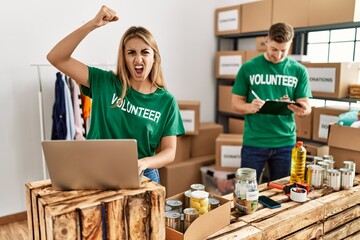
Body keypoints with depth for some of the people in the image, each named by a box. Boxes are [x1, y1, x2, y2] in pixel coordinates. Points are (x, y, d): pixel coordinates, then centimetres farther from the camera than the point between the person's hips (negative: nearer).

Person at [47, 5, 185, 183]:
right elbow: (55, 58, -11)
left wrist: (144, 163, -25)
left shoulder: (166, 101, -5)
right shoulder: (104, 83, -5)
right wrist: (92, 24, -21)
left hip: (142, 178, 0)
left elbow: (169, 152, -5)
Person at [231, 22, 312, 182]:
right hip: (253, 142, -1)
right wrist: (250, 107, -22)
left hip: (286, 143, 2)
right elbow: (236, 103, 0)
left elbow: (306, 107, 3)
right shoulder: (248, 68, -1)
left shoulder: (299, 71, 2)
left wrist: (302, 110, -21)